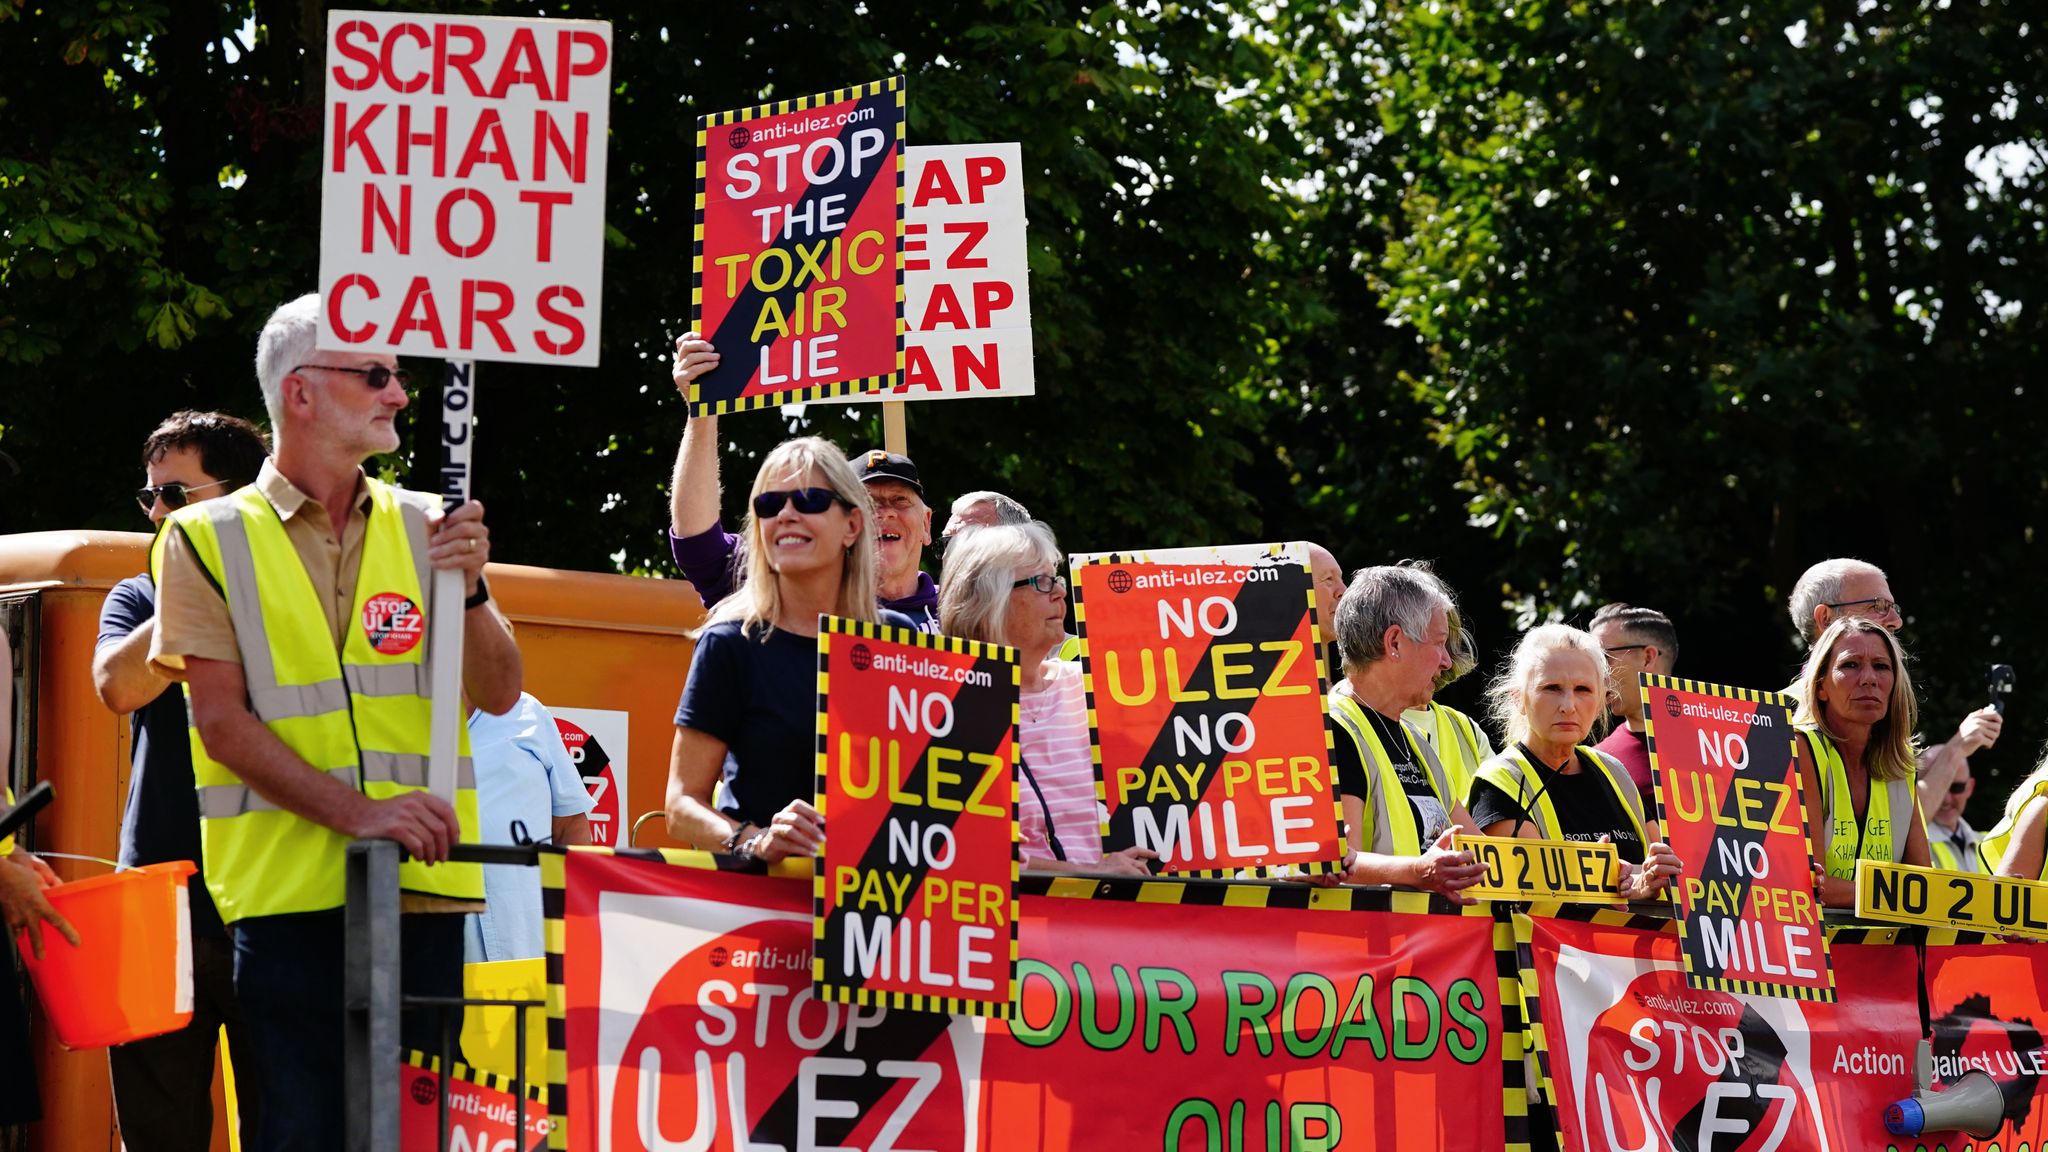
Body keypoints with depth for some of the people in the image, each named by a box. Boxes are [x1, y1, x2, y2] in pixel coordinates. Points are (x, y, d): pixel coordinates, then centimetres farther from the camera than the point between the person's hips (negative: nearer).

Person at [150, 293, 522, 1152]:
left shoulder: (423, 528, 12)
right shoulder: (208, 541, 2)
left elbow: (498, 694, 8)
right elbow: (222, 723, -6)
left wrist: (467, 588, -11)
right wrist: (359, 812, -18)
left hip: (423, 888, 3)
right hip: (287, 893, -3)